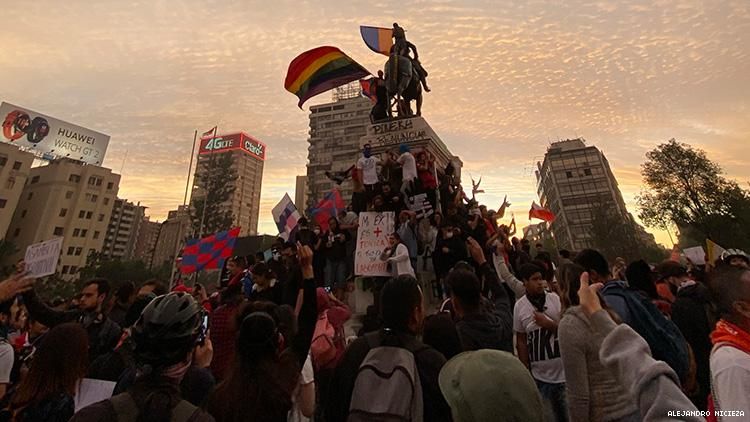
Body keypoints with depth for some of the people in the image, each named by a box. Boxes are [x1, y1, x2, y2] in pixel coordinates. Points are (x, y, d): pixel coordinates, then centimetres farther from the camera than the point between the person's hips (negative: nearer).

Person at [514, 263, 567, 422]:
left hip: (564, 372, 0)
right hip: (539, 376, 0)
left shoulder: (555, 299, -9)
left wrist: (548, 324, -19)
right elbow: (521, 341, 1)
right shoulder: (519, 306, -8)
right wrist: (526, 371, 4)